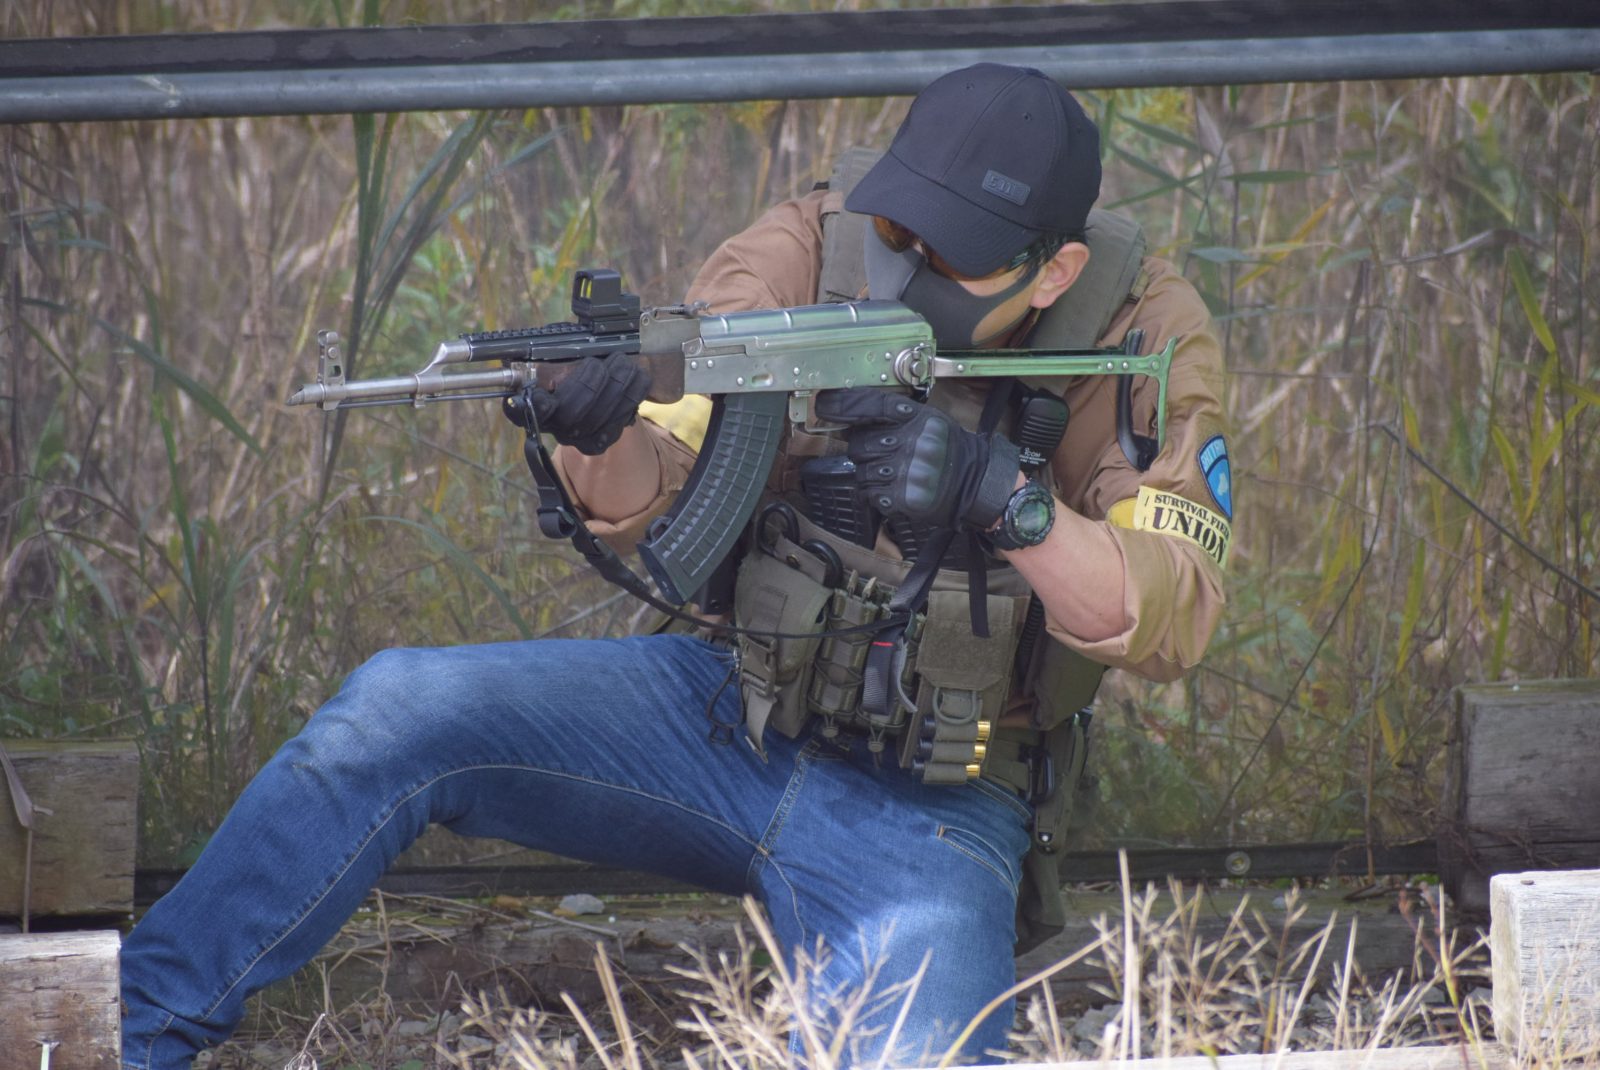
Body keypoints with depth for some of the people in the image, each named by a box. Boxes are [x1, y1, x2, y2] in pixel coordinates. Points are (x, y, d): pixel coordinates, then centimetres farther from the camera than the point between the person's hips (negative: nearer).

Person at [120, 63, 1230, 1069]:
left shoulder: (1146, 331, -13)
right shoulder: (805, 253, -9)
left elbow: (1169, 622, -21)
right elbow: (648, 497, -16)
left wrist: (1002, 496, -38)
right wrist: (601, 442, -41)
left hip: (928, 820, -2)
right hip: (723, 716, 2)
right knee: (399, 707, -17)